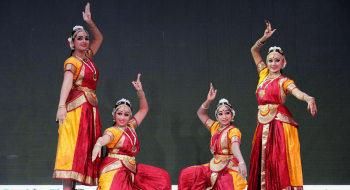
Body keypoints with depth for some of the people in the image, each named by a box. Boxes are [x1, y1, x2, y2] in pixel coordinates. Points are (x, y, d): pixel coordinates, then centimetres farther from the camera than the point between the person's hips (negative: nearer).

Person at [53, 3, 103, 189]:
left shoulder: (87, 58, 16)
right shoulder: (72, 61, -5)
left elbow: (99, 38, 25)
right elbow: (67, 83, -22)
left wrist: (90, 22, 9)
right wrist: (61, 106, -36)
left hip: (90, 108, 8)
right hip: (77, 107, -8)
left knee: (84, 149, 4)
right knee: (72, 148, -13)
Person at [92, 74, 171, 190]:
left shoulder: (130, 126, 12)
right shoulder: (112, 131, -9)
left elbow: (143, 109, 22)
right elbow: (105, 138, -33)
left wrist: (140, 91, 9)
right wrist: (98, 144, -56)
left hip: (130, 170, 7)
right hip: (115, 170, -7)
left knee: (162, 177, 2)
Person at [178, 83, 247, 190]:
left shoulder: (233, 131, -10)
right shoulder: (215, 127, 10)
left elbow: (235, 147, -29)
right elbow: (200, 114, 17)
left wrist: (241, 162, -47)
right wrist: (209, 100, 1)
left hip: (229, 169, -6)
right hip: (214, 167, 6)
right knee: (186, 174, 4)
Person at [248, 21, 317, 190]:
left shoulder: (284, 81, -2)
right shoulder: (264, 74, 12)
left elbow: (297, 93, -23)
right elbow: (254, 51, 20)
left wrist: (309, 98, -43)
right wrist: (264, 38, 7)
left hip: (279, 124, -5)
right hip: (264, 125, 5)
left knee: (280, 163, -9)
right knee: (262, 163, 6)